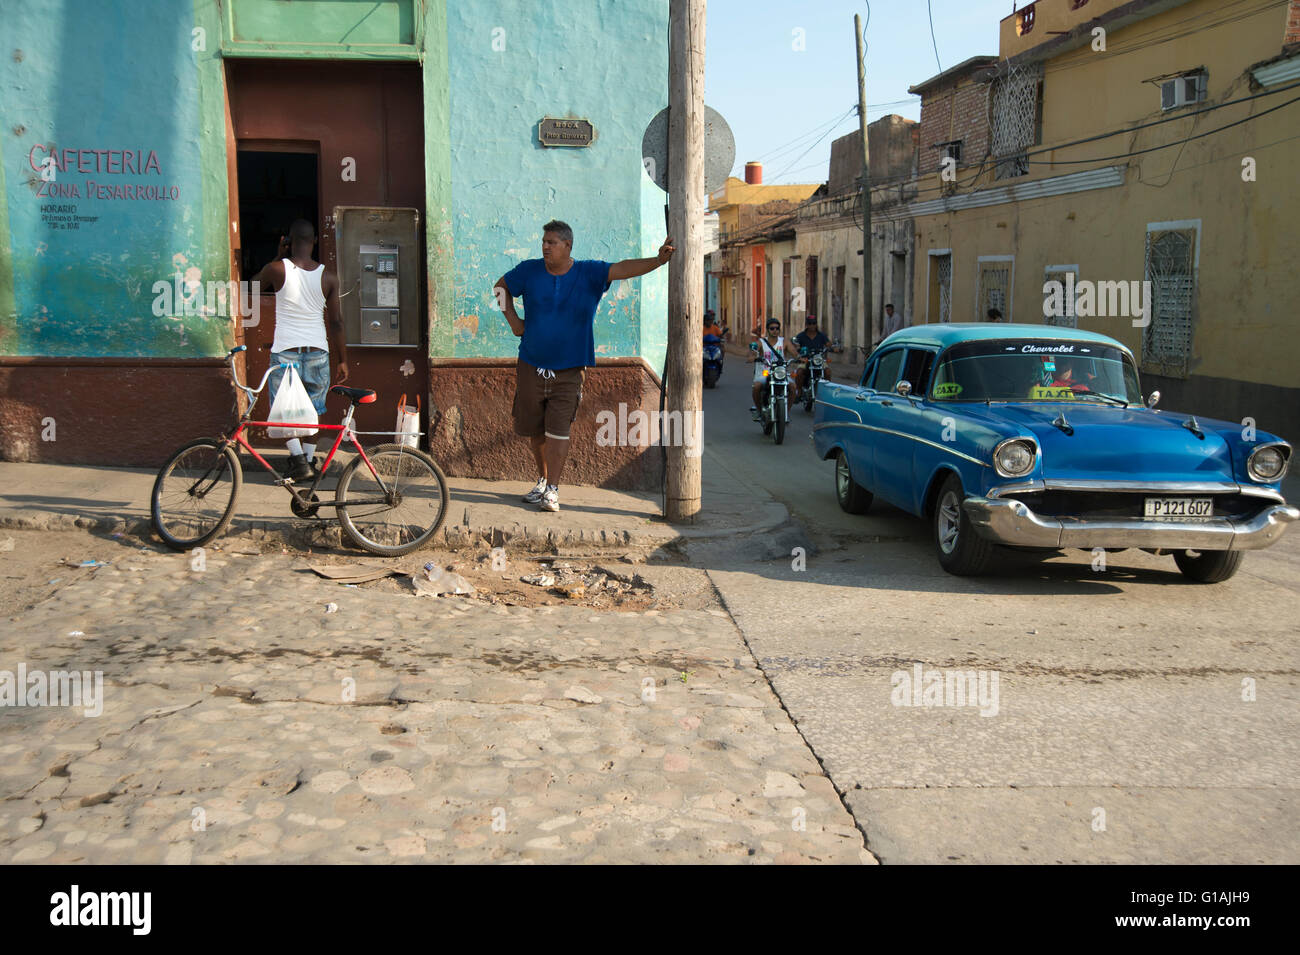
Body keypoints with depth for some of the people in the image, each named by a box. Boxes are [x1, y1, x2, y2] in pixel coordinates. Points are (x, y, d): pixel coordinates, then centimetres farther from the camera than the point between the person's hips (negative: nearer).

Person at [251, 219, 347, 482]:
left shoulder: (277, 269, -8)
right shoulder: (328, 277, -3)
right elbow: (336, 323, 0)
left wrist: (278, 256, 16)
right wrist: (342, 360, 9)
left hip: (285, 351, -2)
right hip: (317, 351, 2)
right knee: (312, 410, 16)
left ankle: (298, 458, -7)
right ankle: (309, 459, 22)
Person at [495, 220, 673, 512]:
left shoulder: (589, 273, -5)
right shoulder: (529, 271, 1)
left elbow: (623, 268, -19)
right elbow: (501, 287, 18)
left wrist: (657, 260, -34)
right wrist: (512, 320, 7)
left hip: (568, 370, -2)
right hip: (531, 367, 3)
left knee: (558, 431, -6)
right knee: (535, 430, 11)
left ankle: (552, 490, 2)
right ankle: (542, 479, 31)